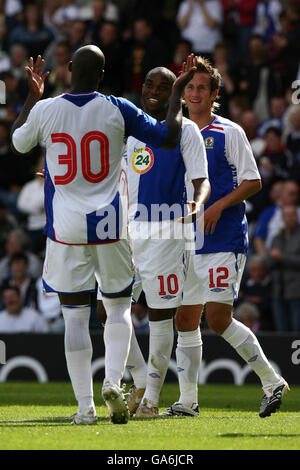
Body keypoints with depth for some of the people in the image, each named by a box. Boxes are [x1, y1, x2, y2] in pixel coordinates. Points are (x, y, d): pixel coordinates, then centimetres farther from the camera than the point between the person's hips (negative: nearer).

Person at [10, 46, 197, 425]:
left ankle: (85, 406, 2)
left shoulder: (45, 110, -3)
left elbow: (17, 142, 19)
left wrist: (32, 95, 30)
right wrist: (177, 93, 15)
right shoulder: (117, 110, -5)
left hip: (65, 230, 0)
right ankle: (112, 381, -6)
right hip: (109, 228, 0)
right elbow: (169, 138, 3)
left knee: (75, 316, 5)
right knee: (119, 308, 15)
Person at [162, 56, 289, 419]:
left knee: (218, 318, -14)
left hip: (224, 239, -6)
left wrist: (219, 206, -17)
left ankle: (271, 381, -1)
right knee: (185, 320, 4)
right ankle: (186, 401, 10)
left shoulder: (229, 133, -3)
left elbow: (253, 182, -6)